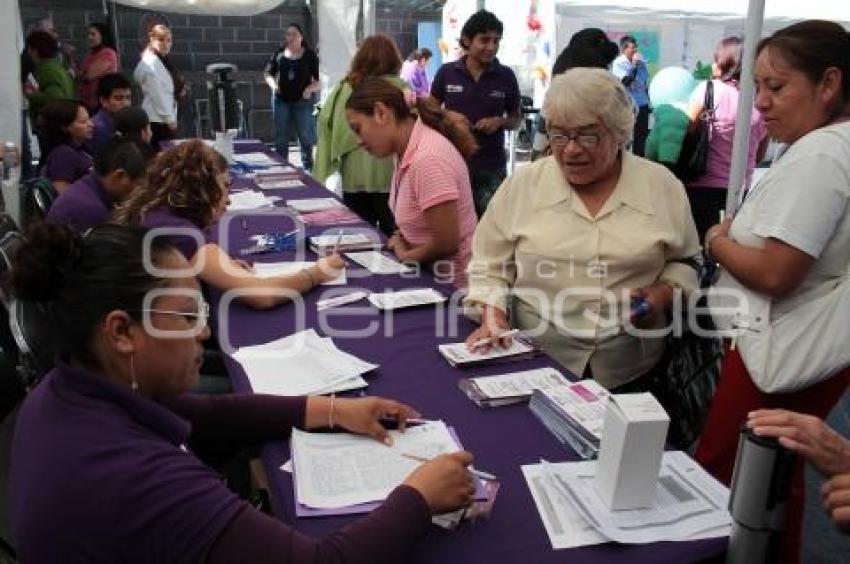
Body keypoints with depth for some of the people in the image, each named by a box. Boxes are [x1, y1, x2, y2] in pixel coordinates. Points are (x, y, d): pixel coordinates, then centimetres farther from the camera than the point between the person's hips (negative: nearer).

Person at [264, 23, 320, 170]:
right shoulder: (279, 54, 5)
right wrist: (272, 83, -6)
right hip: (281, 100, 3)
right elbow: (268, 73, 14)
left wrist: (310, 88, -22)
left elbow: (319, 80, -4)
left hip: (302, 101, -3)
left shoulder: (310, 55, -2)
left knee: (305, 137, 3)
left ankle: (308, 168, 14)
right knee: (280, 137, 8)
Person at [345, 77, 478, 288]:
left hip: (452, 284, -7)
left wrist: (404, 255, -6)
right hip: (428, 272, 8)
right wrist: (402, 242, -3)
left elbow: (446, 244, -22)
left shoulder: (428, 158, -24)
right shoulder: (406, 151, 2)